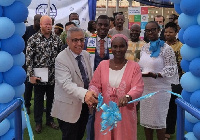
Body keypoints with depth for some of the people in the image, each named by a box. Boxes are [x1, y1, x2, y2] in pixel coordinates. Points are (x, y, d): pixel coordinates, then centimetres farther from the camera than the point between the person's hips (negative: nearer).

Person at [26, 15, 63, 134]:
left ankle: (50, 120, 31)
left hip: (53, 76, 3)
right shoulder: (33, 39, -7)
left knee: (51, 98, 13)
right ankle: (38, 122, 25)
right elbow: (29, 58, -9)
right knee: (38, 99, 10)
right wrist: (31, 75, -12)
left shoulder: (57, 39, 3)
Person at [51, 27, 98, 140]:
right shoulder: (61, 59, -20)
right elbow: (66, 84, -32)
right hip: (69, 108, -7)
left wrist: (91, 96, 1)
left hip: (85, 105, 7)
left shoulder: (86, 54, 4)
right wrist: (84, 93, -48)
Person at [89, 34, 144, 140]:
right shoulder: (103, 65, 4)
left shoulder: (134, 66, -2)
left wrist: (128, 96, -33)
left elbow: (138, 88, -12)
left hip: (125, 113, -1)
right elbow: (94, 84, 4)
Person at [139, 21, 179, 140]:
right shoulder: (144, 48, 10)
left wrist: (155, 75, -26)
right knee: (146, 117, 15)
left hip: (160, 89, -6)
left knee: (159, 119, 6)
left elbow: (171, 69, -13)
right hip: (145, 88, 6)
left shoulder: (166, 48, -9)